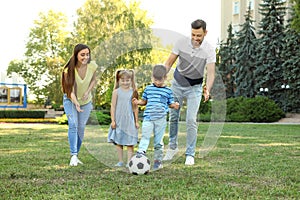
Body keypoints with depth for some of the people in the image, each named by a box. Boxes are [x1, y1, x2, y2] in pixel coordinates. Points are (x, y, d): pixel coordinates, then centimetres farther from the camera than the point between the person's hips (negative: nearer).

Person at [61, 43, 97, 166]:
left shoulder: (92, 66, -18)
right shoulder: (69, 69, -27)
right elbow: (70, 90, -25)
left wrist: (88, 92, -14)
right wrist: (76, 103, -42)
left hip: (86, 101, 3)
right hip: (70, 100, -3)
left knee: (81, 128, 6)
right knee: (73, 125, -19)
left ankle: (76, 155, 18)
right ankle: (73, 156, -19)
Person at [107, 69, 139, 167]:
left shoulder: (133, 92, 2)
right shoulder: (116, 92, -1)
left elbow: (135, 108, 7)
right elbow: (113, 106, 0)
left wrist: (136, 121, 7)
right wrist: (113, 120, -4)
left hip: (129, 120, 0)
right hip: (118, 120, 0)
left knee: (130, 143, -1)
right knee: (118, 142, 6)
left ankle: (129, 162, 3)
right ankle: (120, 161, 15)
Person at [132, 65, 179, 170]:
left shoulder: (168, 91, 6)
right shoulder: (148, 88, 10)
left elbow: (170, 103, 12)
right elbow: (144, 101, 17)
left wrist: (175, 105, -10)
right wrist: (138, 102, -3)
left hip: (161, 119, 0)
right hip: (148, 118, 1)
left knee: (158, 140, 5)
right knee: (145, 137, -12)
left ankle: (158, 160, 14)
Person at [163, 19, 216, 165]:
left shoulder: (209, 50, -18)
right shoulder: (181, 43, -14)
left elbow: (210, 72, -26)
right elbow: (169, 62, -8)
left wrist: (208, 90, -44)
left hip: (194, 87, -2)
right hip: (177, 83, 2)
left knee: (191, 120, -10)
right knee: (173, 117, 8)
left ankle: (190, 154, 2)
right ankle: (173, 147, 28)